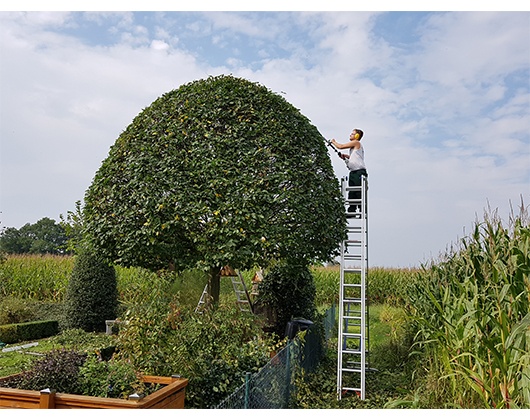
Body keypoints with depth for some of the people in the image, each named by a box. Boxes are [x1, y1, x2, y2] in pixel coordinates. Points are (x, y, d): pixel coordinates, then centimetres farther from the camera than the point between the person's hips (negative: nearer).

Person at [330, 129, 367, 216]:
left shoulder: (356, 143, -5)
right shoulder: (354, 146, 23)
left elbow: (341, 146, -6)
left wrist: (333, 142, 11)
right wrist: (345, 156, 18)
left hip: (359, 172, -10)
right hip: (353, 172, 10)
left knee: (360, 193, -10)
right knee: (351, 193, 6)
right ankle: (351, 211, 8)